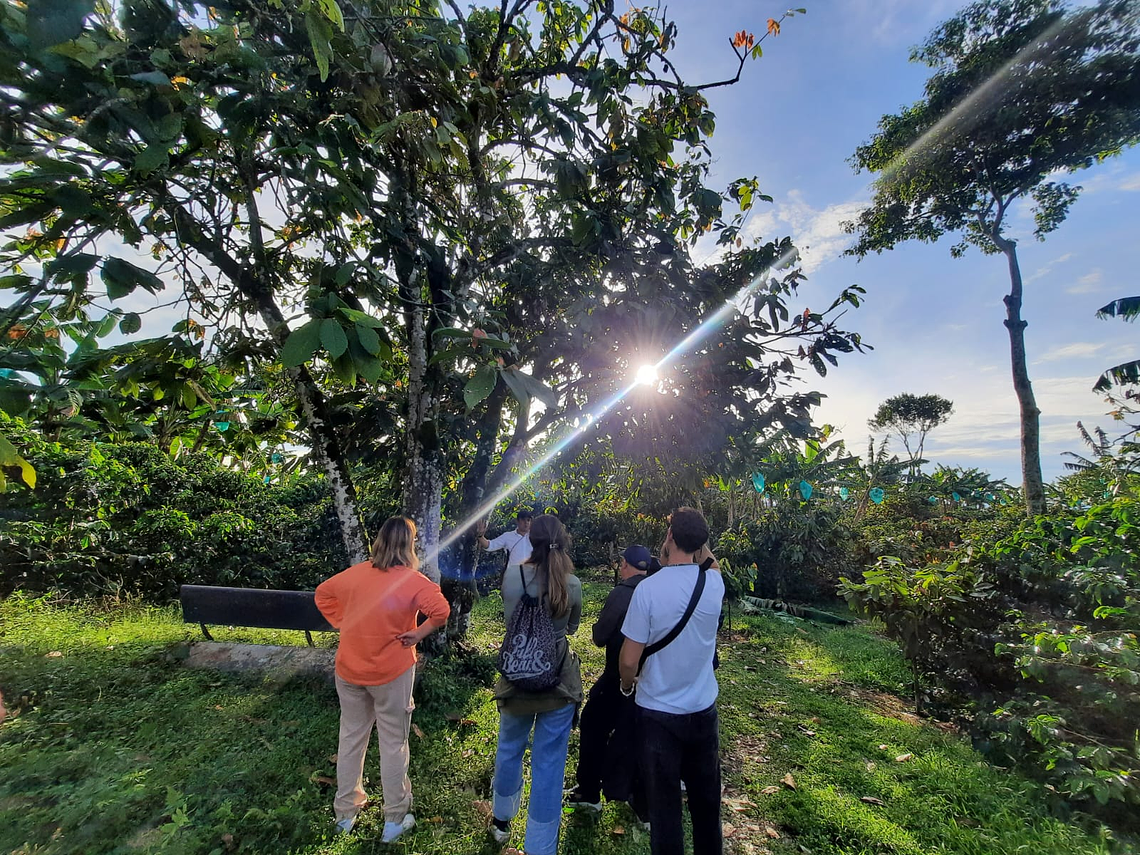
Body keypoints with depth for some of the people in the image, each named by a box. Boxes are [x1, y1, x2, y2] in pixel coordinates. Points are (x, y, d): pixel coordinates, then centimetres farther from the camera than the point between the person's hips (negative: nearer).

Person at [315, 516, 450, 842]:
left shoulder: (356, 572, -4)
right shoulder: (412, 580, -20)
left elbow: (323, 593, 10)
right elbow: (441, 609, -31)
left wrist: (343, 624, 9)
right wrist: (418, 634, -15)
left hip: (349, 670, 5)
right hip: (392, 673, -4)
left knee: (351, 738, 22)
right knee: (393, 744, 13)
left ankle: (345, 812, 40)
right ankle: (394, 820, 29)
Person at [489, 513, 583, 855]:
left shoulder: (512, 579, -14)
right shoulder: (573, 585, -13)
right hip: (559, 681, -1)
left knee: (509, 748, 25)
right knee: (548, 762, 13)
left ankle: (501, 820, 49)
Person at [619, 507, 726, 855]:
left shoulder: (648, 588, -23)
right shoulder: (715, 582, -13)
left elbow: (629, 660, -17)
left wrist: (627, 686, 1)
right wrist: (697, 552, 2)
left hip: (659, 712, -3)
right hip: (703, 709, 4)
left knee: (664, 802, 16)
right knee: (706, 799, 24)